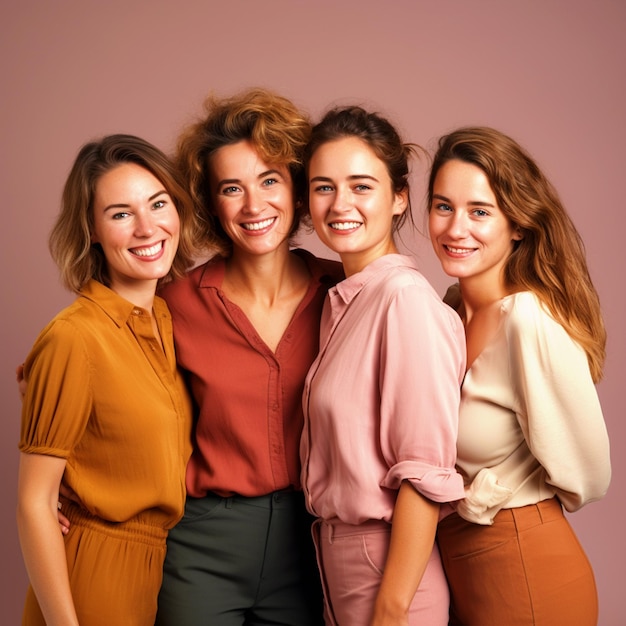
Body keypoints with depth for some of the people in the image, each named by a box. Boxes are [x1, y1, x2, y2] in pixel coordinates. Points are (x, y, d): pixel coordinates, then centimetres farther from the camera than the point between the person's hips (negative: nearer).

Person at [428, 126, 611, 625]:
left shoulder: (530, 320, -23)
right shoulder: (454, 306, 0)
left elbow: (583, 477, -19)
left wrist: (475, 496, -8)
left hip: (523, 569, -7)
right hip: (456, 557, 7)